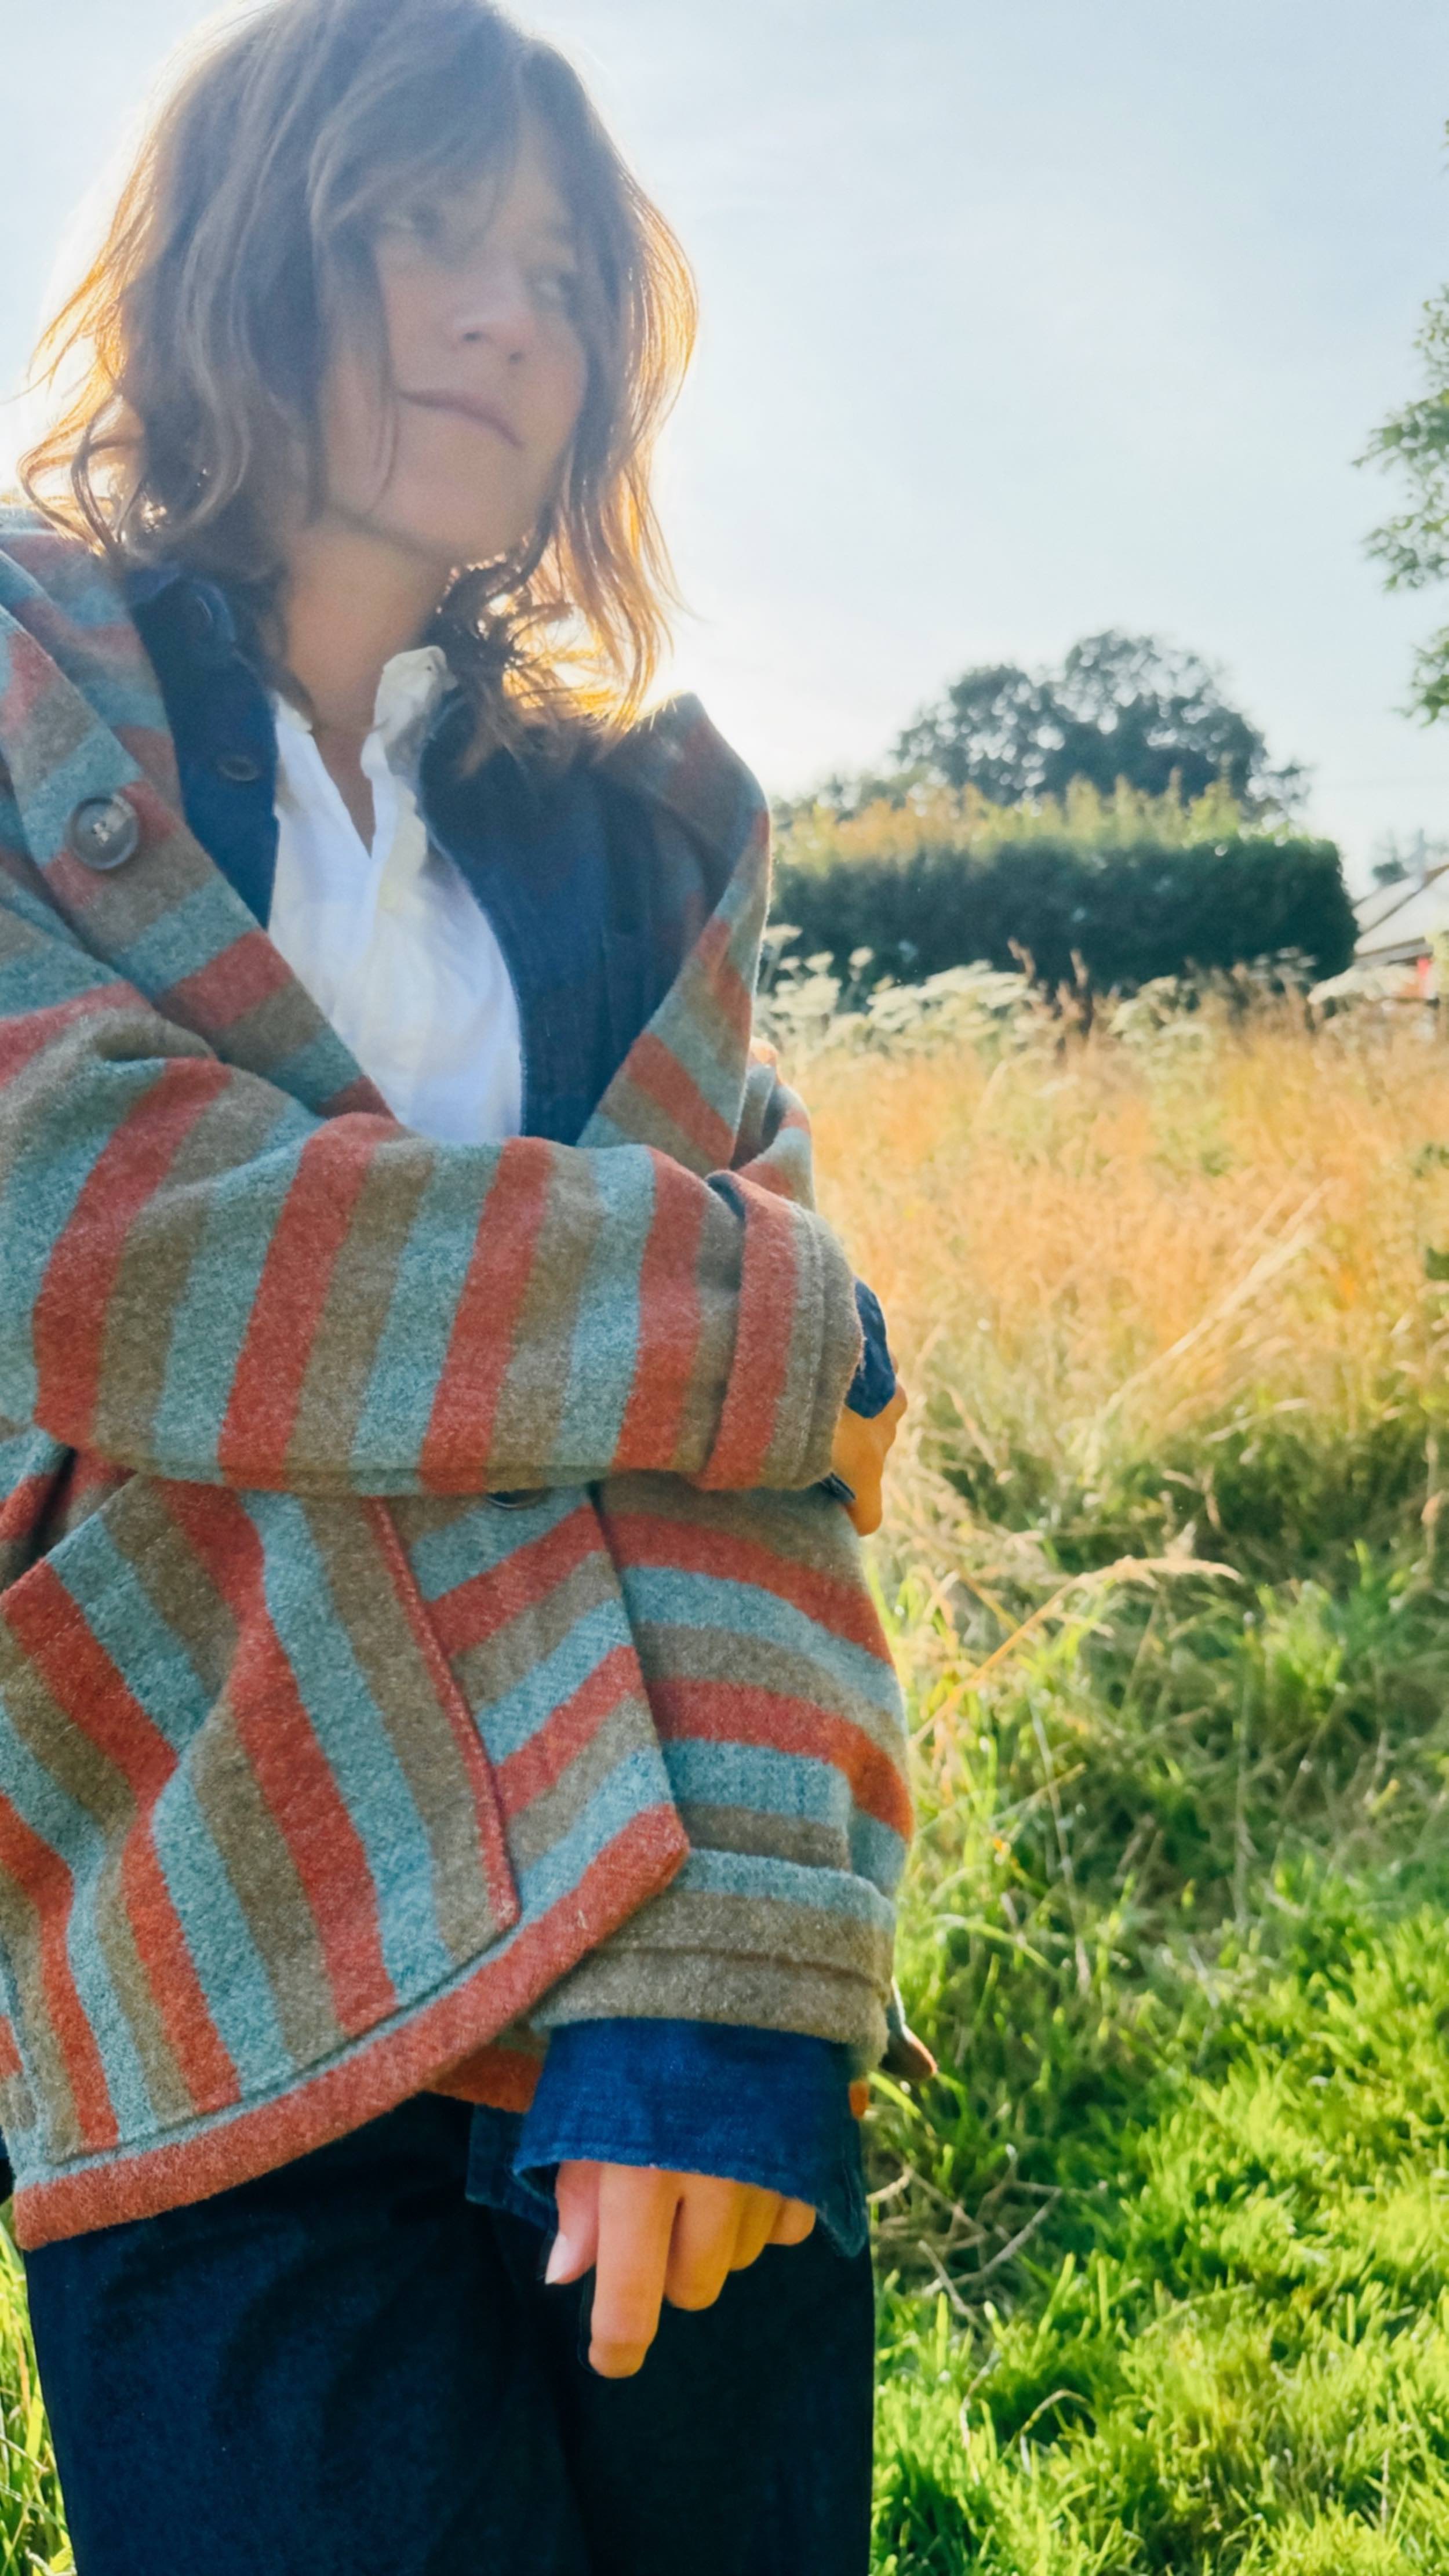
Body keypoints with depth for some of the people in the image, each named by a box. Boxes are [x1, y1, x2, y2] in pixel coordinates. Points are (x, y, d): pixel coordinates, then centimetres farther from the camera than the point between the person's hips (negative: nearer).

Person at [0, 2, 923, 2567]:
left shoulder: (637, 837, 12)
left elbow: (739, 1455, 1)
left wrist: (729, 1971, -14)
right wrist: (787, 1316, -9)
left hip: (694, 2036, 4)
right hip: (257, 2055, -3)